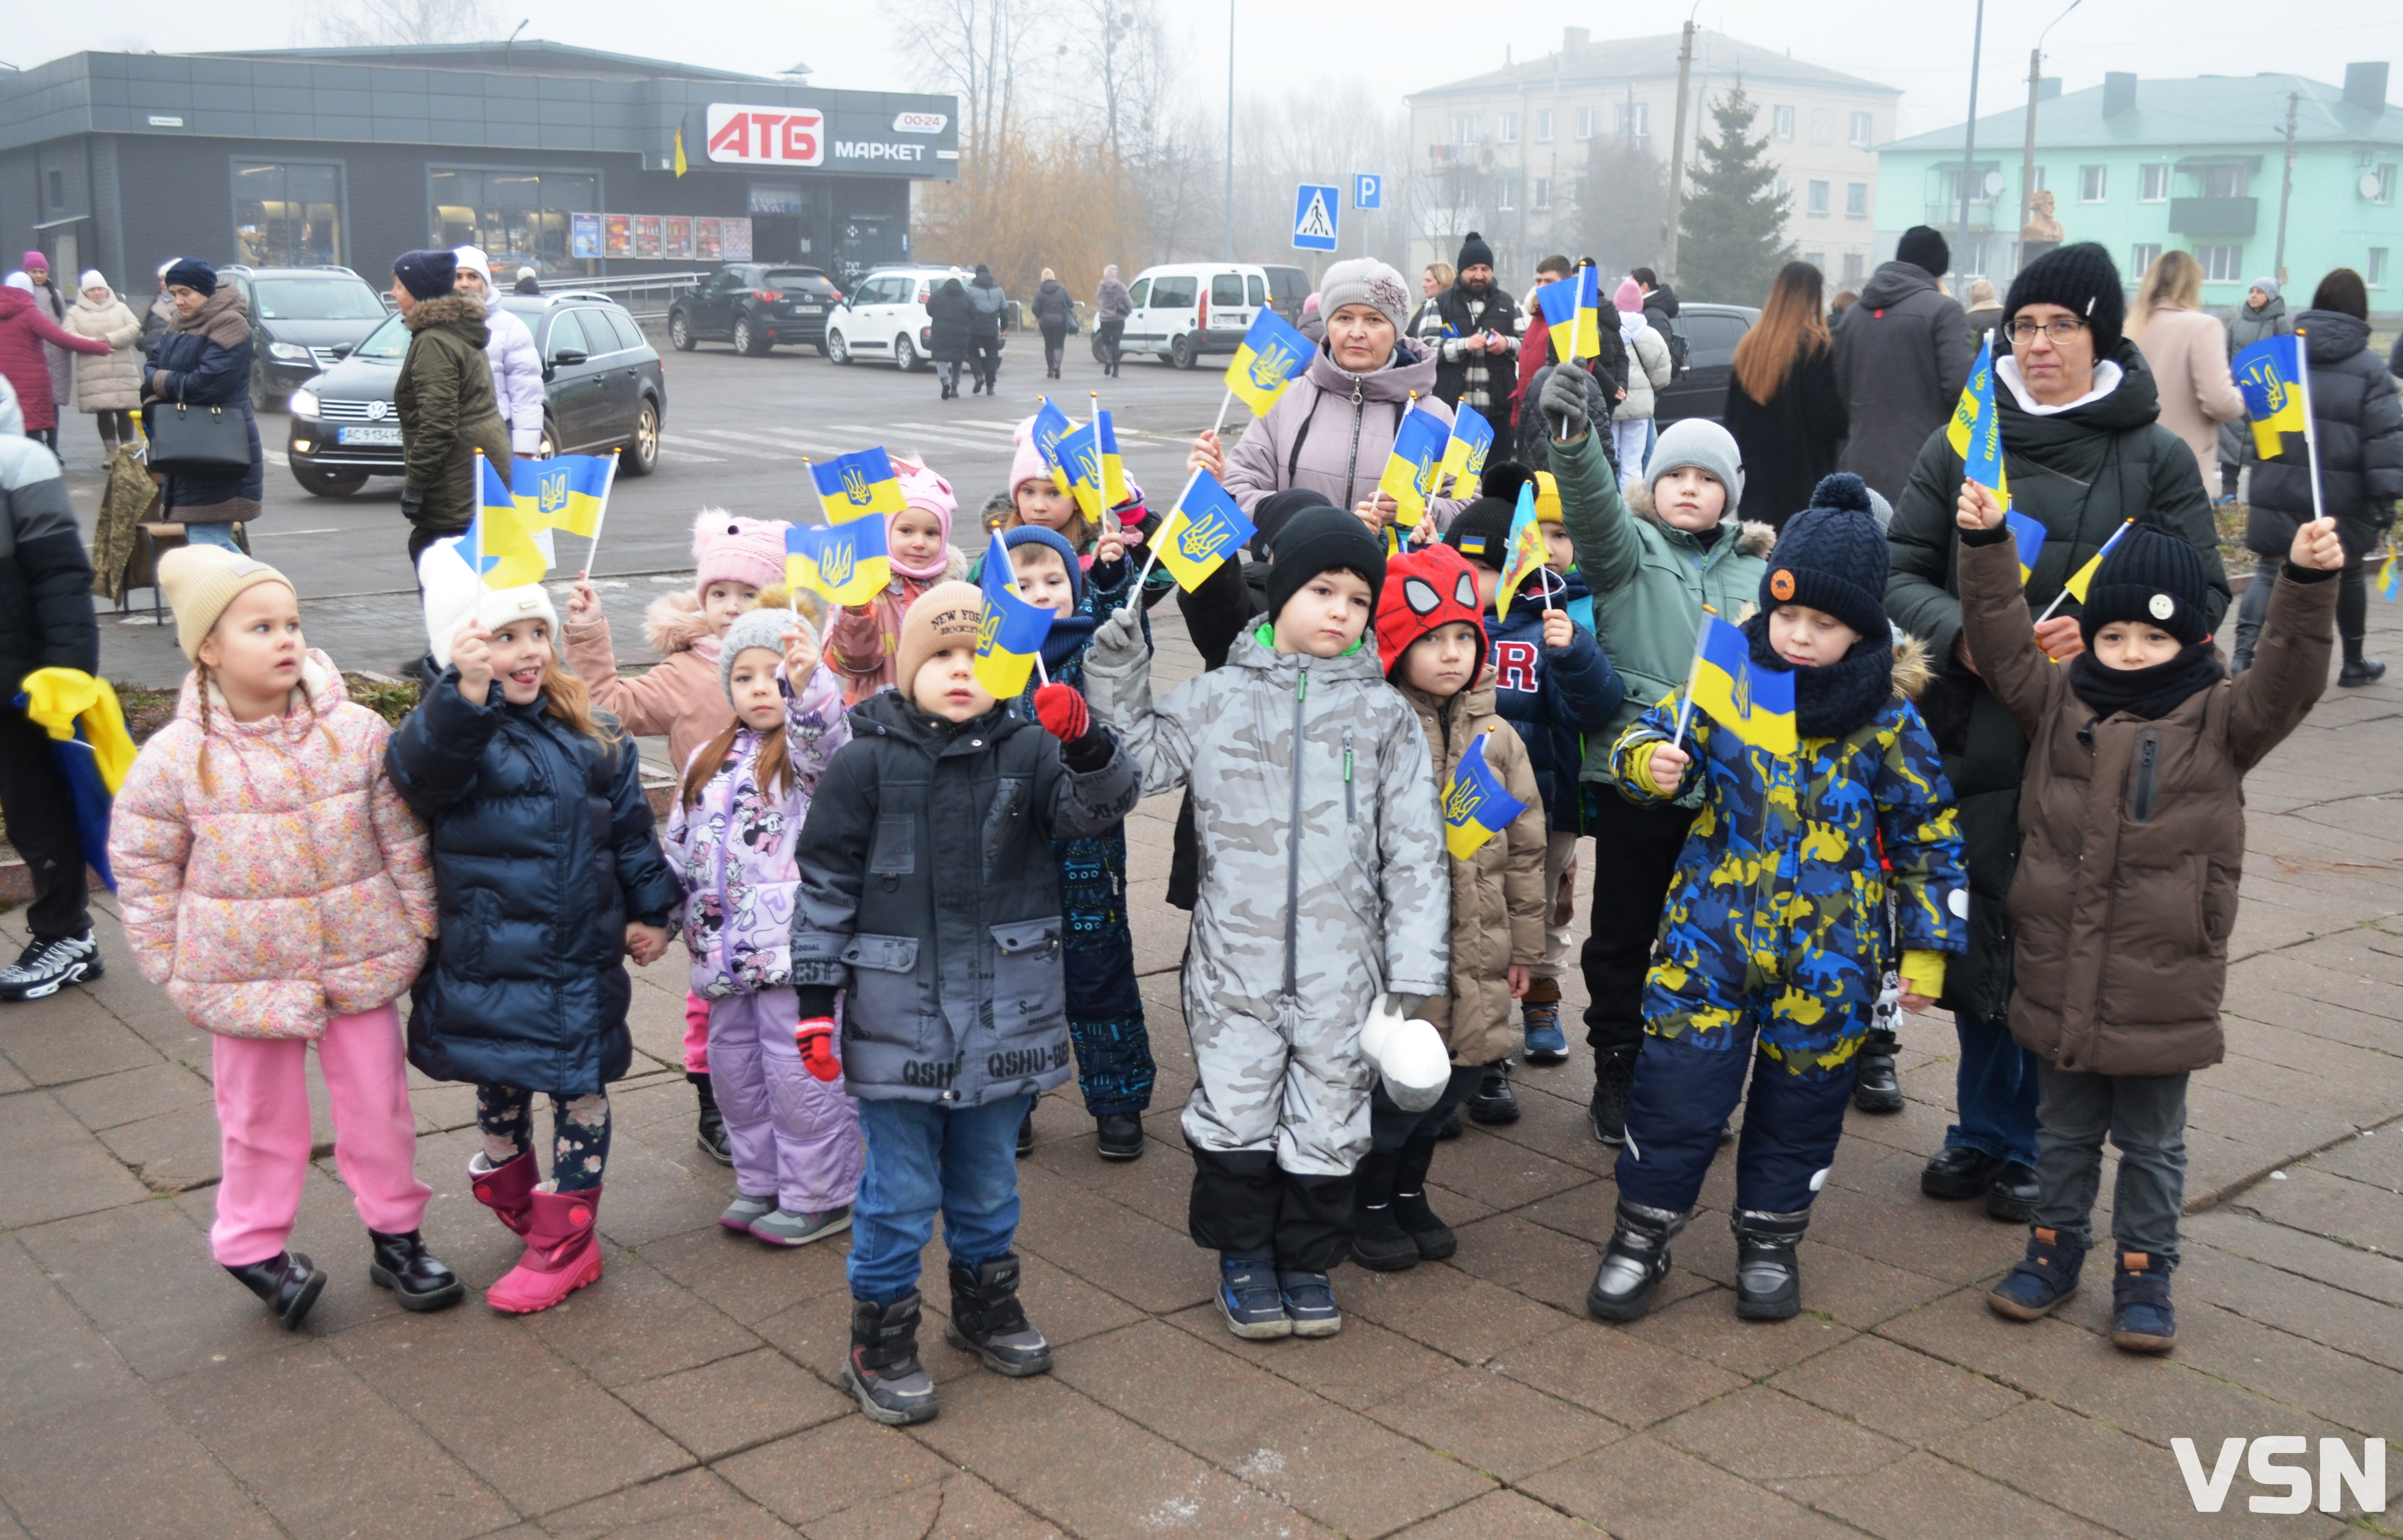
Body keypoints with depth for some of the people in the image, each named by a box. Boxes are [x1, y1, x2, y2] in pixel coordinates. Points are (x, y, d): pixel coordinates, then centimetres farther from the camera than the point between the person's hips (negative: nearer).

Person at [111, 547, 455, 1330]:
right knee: (262, 1119, 12)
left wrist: (420, 930, 2)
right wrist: (174, 967, 0)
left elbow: (404, 840, -1)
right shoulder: (175, 758, -11)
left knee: (378, 1106, 12)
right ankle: (255, 1246, 31)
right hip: (245, 977, -1)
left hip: (361, 963, 1)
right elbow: (142, 869, 0)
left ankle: (396, 1234, 29)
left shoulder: (357, 733, -9)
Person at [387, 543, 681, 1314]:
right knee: (498, 1088, 13)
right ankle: (516, 1202, 38)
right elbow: (423, 767, -35)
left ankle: (566, 1244, 20)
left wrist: (652, 911, 11)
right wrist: (467, 691, -50)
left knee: (580, 1089, 8)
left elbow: (631, 829, 12)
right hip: (486, 958, -3)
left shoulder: (592, 732, 4)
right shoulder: (448, 730, -10)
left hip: (581, 961, 3)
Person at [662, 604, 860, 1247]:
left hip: (795, 945, -7)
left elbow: (830, 746, -31)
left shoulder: (810, 747, -5)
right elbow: (680, 845, 23)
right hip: (726, 950, 8)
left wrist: (810, 683, -47)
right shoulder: (709, 761, 15)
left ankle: (818, 1195, 13)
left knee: (802, 1072, -2)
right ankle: (761, 1185, 32)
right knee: (734, 1068, 16)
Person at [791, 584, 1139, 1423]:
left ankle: (985, 1305, 40)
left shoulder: (1027, 749, -1)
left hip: (1005, 1009, 3)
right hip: (897, 1016, -3)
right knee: (901, 1189, 6)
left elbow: (1100, 804, -13)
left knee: (989, 1179, 19)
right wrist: (815, 996, -5)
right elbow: (825, 885, -3)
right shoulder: (867, 760, -7)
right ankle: (880, 1340, 22)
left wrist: (1086, 745, -33)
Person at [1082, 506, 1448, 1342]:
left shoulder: (1384, 715, 2)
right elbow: (1140, 761, 13)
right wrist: (1116, 672, 0)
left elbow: (1415, 851, 1)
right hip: (1235, 960, 0)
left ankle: (1307, 1261, 30)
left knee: (1327, 1120, 9)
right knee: (1235, 1112, 7)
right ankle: (1244, 1258, 29)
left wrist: (1416, 969, -3)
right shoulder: (1217, 699, 3)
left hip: (1341, 968, 0)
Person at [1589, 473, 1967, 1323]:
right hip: (1712, 932, 0)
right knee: (1678, 1080, 0)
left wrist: (1928, 946, 3)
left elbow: (1928, 840, 3)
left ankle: (1771, 1237, 31)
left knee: (1801, 1093, 12)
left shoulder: (1888, 721, -5)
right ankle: (1643, 1231, 17)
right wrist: (1650, 764, -20)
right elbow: (1649, 740, 4)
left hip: (1827, 957, 0)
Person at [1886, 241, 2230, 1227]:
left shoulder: (2155, 457, 1)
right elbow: (1902, 571, 5)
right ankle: (1983, 1132, 28)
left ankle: (2035, 1150, 19)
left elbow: (2202, 594, -1)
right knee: (1978, 936, 11)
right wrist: (1962, 633, -15)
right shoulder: (1960, 445, 6)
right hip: (1976, 734, 2)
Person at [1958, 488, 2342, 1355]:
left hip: (2162, 991, -2)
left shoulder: (2219, 721, -5)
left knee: (2152, 1143, 12)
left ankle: (2145, 1273, 27)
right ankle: (2056, 1249, 36)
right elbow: (2002, 644, -3)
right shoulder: (2058, 704, 2)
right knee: (2064, 1130, 19)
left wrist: (2308, 584, -34)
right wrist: (1986, 544, -15)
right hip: (2058, 981, 3)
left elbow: (2285, 683, -19)